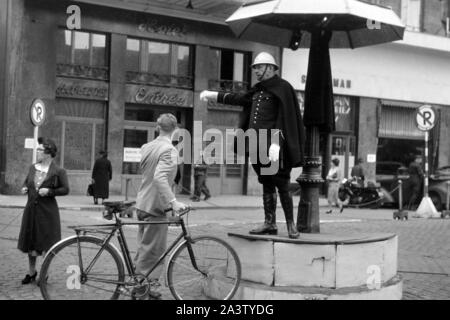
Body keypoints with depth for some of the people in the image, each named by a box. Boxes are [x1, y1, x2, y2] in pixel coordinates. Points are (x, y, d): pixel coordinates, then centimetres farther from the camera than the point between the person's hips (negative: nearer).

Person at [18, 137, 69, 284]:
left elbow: (65, 189, -6)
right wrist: (24, 189, 1)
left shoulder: (58, 171, -8)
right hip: (31, 209, 5)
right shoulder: (32, 168, 9)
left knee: (46, 244, 1)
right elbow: (26, 182, 23)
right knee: (30, 242, 13)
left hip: (47, 211, -5)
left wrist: (49, 191, -18)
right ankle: (31, 272, 29)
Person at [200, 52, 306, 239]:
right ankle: (270, 224, 15)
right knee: (266, 185, 10)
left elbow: (285, 117, -13)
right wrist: (213, 95, 30)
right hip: (257, 145, 8)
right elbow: (239, 99, 31)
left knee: (282, 185, -5)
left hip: (272, 144, -8)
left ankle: (291, 225, 1)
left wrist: (276, 143, -21)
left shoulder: (282, 87, -5)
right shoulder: (257, 90, 18)